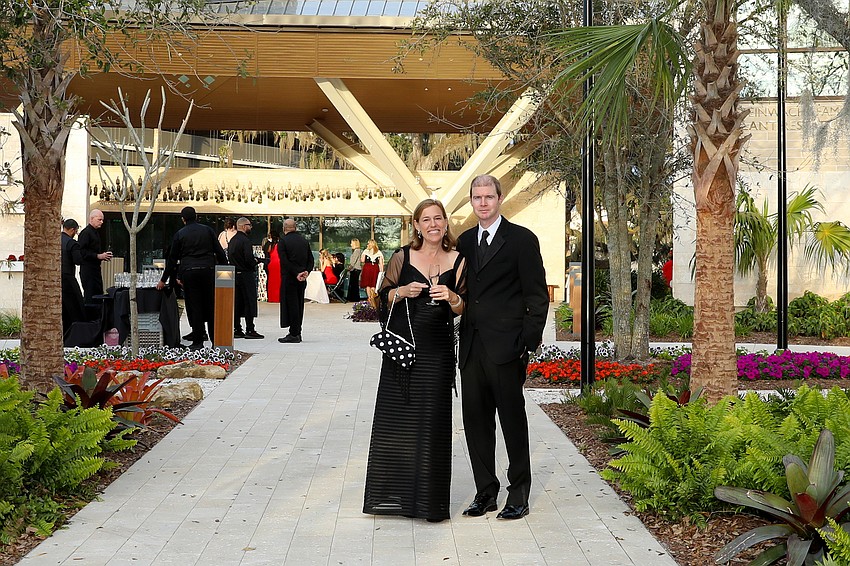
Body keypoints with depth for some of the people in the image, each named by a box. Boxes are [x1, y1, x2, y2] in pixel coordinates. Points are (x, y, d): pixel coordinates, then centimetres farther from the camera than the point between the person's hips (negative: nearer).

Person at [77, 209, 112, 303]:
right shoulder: (86, 233, -11)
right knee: (89, 296, -8)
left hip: (96, 268, 10)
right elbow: (82, 251, -20)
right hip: (87, 269, -10)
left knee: (99, 294, 9)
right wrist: (98, 256, -20)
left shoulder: (96, 232, 19)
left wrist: (103, 256, 10)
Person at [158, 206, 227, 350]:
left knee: (194, 307, 2)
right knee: (211, 305, 6)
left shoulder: (180, 234, 5)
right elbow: (219, 252, 5)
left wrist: (163, 280, 14)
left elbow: (172, 259, 7)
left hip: (189, 273, -1)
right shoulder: (207, 230, 7)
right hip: (208, 271, 1)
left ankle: (198, 341, 1)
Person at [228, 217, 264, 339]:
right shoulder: (245, 241, -15)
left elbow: (229, 257, 16)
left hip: (235, 274, 8)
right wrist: (255, 261, -2)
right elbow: (249, 259, -24)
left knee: (237, 303, 10)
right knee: (249, 302, -4)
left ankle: (237, 329, 12)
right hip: (246, 274, -8)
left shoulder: (232, 241, 13)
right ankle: (250, 330, -3)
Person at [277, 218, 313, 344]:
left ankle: (294, 334, -5)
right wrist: (306, 271, -6)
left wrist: (297, 273, -17)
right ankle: (297, 332, 18)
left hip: (289, 278, -6)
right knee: (299, 305, 13)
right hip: (302, 280, 6)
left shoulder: (283, 241, -8)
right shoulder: (304, 240, 10)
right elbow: (311, 259, 6)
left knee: (291, 305, -4)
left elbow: (285, 261, -16)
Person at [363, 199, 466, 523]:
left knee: (432, 421, 0)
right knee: (395, 420, 2)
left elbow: (463, 309, 5)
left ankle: (428, 499, 10)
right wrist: (403, 291, -11)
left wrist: (452, 297, -16)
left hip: (437, 352, 0)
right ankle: (392, 494, 14)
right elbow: (383, 297, 7)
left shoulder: (458, 261, 5)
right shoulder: (402, 257, 5)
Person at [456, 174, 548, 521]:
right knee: (475, 420, 9)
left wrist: (529, 342, -12)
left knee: (513, 420, 2)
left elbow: (537, 295, -5)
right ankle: (485, 492, 20)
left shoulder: (522, 239, -4)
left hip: (506, 347, -6)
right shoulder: (465, 241, 14)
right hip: (472, 347, 6)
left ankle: (519, 494, 13)